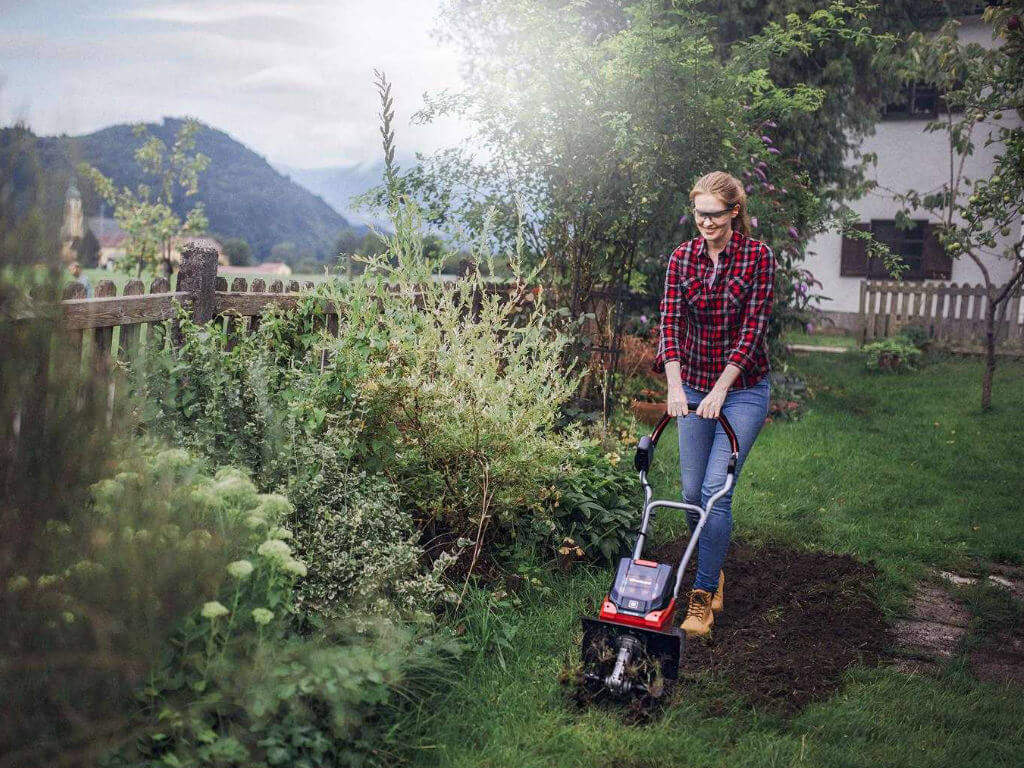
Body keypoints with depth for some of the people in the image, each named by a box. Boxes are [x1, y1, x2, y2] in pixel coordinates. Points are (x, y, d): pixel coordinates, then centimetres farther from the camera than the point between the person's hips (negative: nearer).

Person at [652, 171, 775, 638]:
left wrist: (720, 390, -19)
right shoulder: (682, 257, 0)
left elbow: (752, 328, -14)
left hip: (743, 389, -4)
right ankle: (713, 571, 31)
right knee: (692, 493, 7)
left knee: (715, 491, -11)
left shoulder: (758, 257, -10)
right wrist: (675, 386, -19)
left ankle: (703, 599, -1)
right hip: (693, 385, 4)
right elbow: (670, 321, -8)